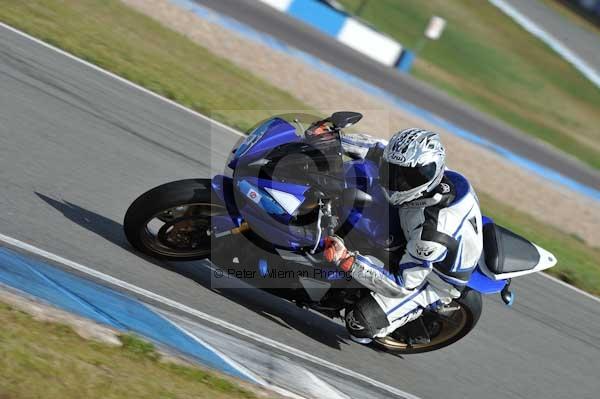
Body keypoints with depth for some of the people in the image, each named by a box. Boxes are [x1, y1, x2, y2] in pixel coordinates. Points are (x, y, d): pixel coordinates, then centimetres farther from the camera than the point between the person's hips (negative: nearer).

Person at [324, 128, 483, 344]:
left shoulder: (432, 232, -44)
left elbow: (402, 284, -32)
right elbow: (382, 150, -7)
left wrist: (347, 260, -38)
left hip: (434, 283, -8)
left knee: (359, 324, -15)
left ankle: (414, 311, 11)